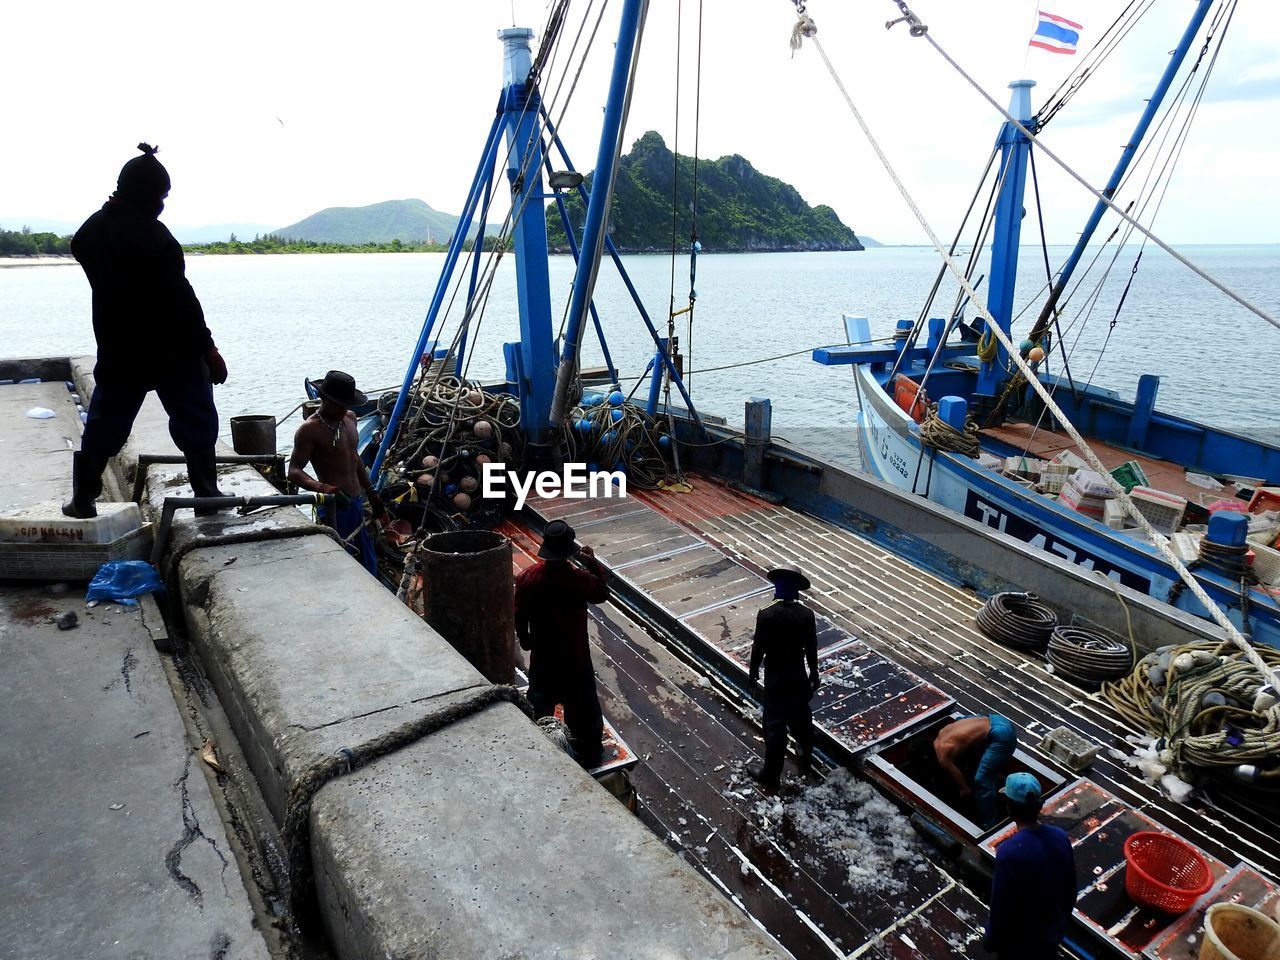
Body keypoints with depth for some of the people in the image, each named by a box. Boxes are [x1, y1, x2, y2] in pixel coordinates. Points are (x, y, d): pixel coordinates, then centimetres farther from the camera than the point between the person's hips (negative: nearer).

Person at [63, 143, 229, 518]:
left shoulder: (91, 230, 5)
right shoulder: (153, 235, -17)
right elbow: (180, 297, -19)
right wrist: (207, 347, -16)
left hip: (116, 348, 6)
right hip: (171, 347, -6)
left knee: (105, 421, 15)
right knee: (195, 419, 4)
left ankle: (83, 497, 22)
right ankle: (206, 494, 7)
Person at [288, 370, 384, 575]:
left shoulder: (349, 418, 9)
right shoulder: (310, 429, -14)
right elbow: (294, 471, -20)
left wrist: (371, 492, 23)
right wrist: (323, 488, -38)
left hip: (357, 503, 8)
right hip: (335, 508, -8)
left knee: (369, 566, 15)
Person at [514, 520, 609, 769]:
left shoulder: (527, 578, -17)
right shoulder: (580, 579, -25)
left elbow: (520, 617, -5)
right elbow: (602, 593, -4)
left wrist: (524, 639, 13)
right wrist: (593, 562, 4)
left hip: (542, 657, 2)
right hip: (575, 658, -2)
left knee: (541, 704, 24)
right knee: (583, 710, 18)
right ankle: (589, 756, 35)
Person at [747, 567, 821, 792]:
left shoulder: (766, 615, -21)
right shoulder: (807, 615, -11)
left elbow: (758, 647, -14)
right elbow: (811, 648, -1)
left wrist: (753, 671, 3)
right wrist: (814, 673, 13)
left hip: (775, 676, -3)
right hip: (798, 674, 4)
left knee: (775, 725, 6)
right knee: (801, 717, 23)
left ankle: (771, 776, 16)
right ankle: (806, 758, 45)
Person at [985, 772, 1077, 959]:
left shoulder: (1009, 852, -35)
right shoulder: (1061, 837, -17)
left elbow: (1000, 904, -23)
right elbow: (1071, 887, 0)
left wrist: (992, 939, -6)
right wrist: (1064, 919, 18)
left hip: (1020, 936, -5)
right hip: (1052, 928, 5)